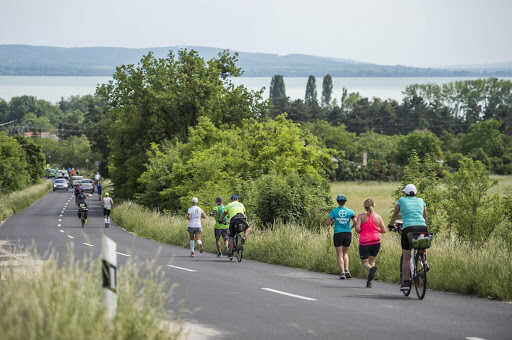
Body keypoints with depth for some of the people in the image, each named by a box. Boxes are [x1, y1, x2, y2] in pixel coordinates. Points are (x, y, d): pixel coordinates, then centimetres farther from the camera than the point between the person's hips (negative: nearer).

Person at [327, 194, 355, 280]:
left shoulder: (334, 211, -3)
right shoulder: (350, 211, 1)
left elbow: (328, 223, -4)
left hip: (338, 234, -2)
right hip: (348, 234, 2)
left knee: (340, 255, 3)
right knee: (345, 253, 21)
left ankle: (342, 273, -9)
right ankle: (347, 270, 6)